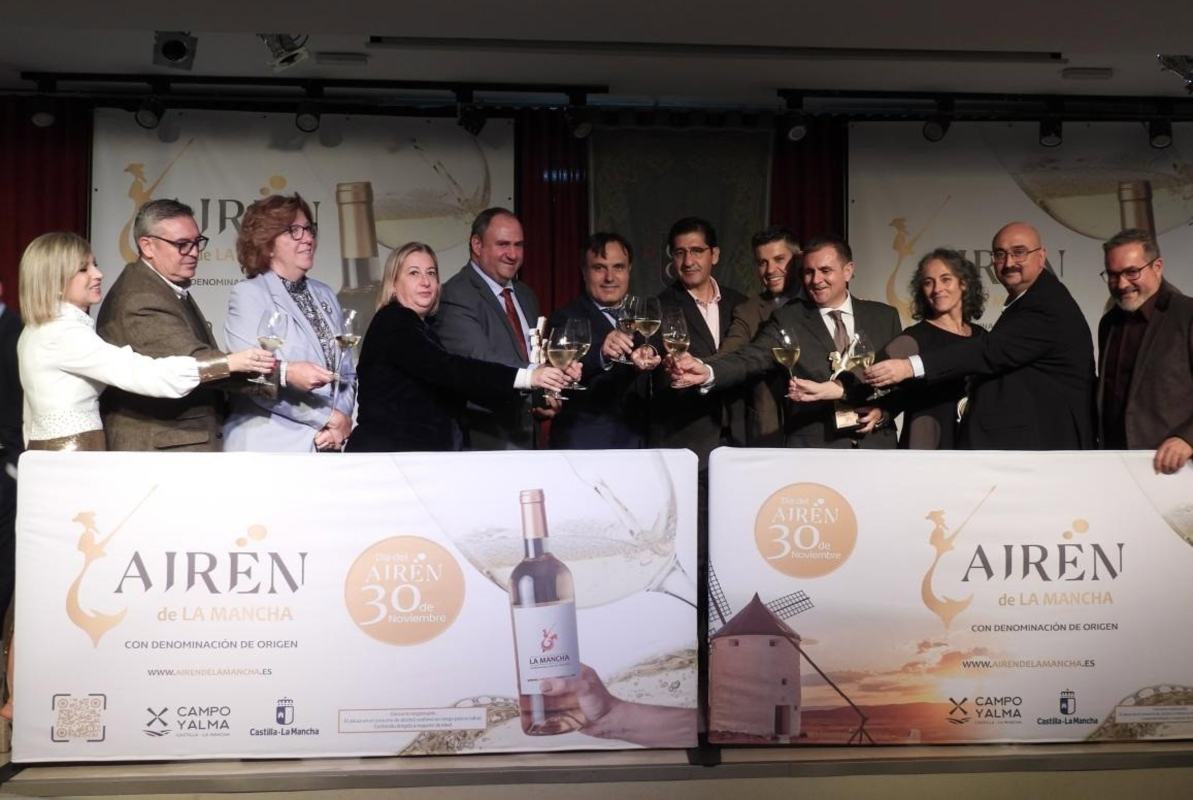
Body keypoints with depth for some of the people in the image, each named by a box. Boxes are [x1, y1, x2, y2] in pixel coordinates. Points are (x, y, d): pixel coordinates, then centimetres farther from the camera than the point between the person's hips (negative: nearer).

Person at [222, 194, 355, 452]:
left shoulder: (325, 295, 14)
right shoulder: (248, 294, -3)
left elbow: (346, 371, 10)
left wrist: (340, 425, -8)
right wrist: (329, 418, -13)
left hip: (328, 444, 5)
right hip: (269, 448, -5)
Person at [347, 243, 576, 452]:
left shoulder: (425, 331, 18)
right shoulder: (393, 322, -7)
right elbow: (446, 369, -22)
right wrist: (525, 377, -28)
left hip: (422, 455, 7)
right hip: (385, 451, -7)